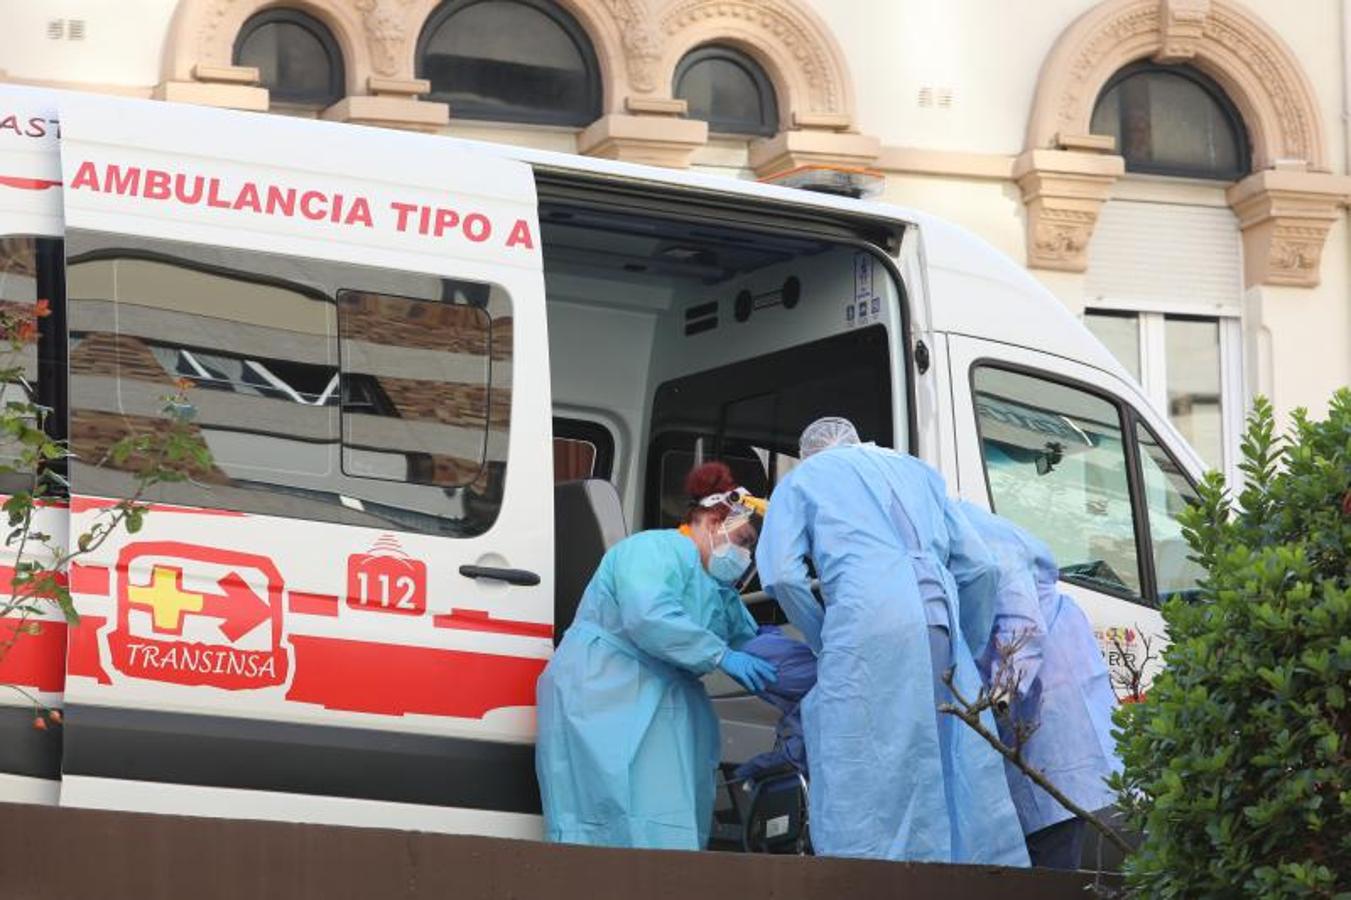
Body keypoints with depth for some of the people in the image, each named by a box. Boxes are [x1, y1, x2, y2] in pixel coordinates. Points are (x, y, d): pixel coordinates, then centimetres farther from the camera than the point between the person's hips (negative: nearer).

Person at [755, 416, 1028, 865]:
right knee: (961, 768, 5)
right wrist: (971, 652, 30)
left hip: (867, 624, -4)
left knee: (857, 778, -6)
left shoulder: (801, 479, 21)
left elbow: (782, 574, 5)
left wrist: (824, 641, 16)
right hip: (940, 622, 4)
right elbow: (978, 566, 23)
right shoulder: (916, 470, 31)